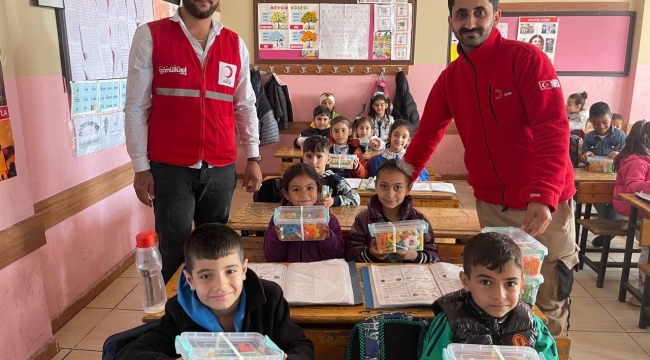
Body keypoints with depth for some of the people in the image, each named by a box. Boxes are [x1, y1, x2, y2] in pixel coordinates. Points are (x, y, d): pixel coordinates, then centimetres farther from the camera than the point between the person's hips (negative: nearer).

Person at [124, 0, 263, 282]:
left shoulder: (235, 44, 7)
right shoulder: (150, 36, -1)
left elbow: (245, 106, 11)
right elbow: (136, 107, -1)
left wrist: (253, 157, 5)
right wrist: (141, 167, -4)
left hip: (221, 168, 3)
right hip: (170, 168, -2)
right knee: (175, 250, 3)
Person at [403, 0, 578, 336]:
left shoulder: (527, 58, -12)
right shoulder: (449, 77, 4)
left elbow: (553, 129, -20)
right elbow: (427, 134, 13)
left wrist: (544, 195, -32)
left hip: (544, 203, -4)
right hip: (490, 203, 4)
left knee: (549, 300, 9)